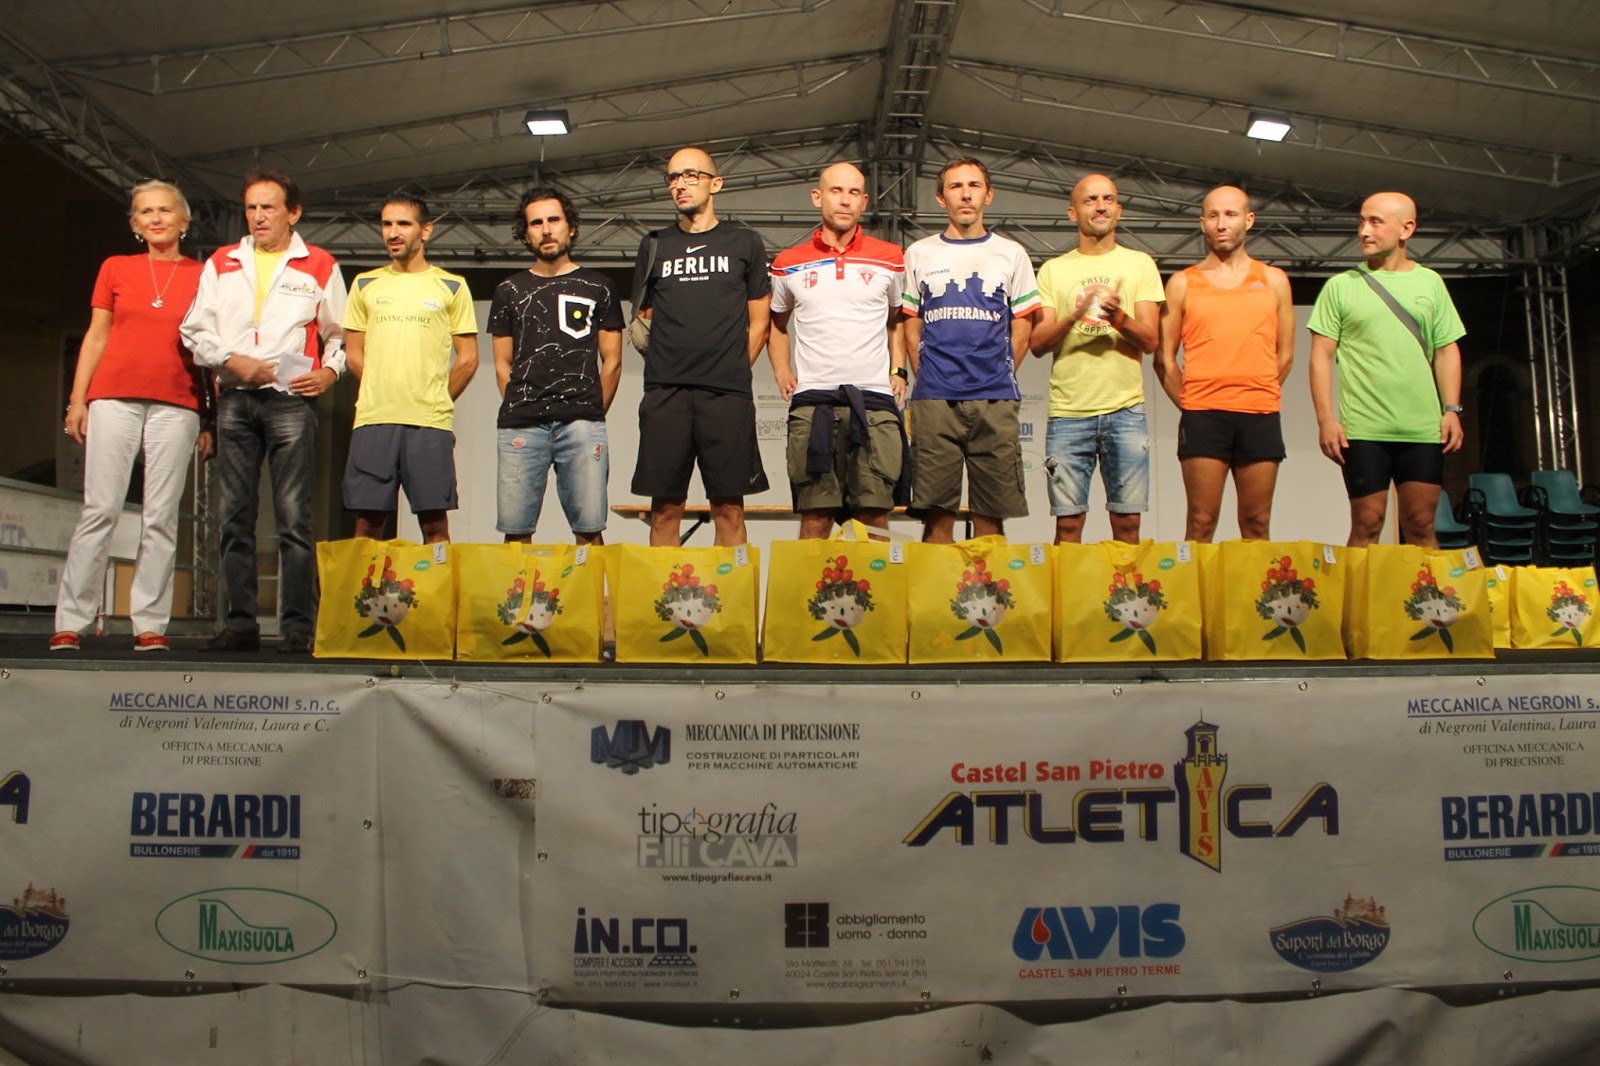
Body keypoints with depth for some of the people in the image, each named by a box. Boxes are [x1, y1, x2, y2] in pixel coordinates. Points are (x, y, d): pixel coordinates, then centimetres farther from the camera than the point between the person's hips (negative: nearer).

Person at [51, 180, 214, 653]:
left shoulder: (203, 276, 10)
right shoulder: (115, 268, 14)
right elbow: (96, 337, 13)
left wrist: (211, 419, 3)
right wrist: (77, 399, 4)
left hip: (176, 405, -1)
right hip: (114, 397, 1)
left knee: (162, 516, -2)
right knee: (99, 510, -4)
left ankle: (150, 624, 3)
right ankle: (70, 622, 0)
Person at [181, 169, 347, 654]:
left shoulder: (319, 267, 11)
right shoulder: (221, 264, 18)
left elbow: (340, 333, 13)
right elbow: (196, 330, 13)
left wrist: (329, 372, -5)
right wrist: (232, 360, -4)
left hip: (291, 398, -3)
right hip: (234, 399, 4)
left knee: (293, 517, -9)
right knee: (235, 517, 3)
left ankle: (298, 625, -8)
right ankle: (240, 623, 7)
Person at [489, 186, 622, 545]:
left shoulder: (599, 288, 14)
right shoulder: (509, 290, 18)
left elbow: (612, 362, 12)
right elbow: (503, 365, 17)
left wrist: (592, 415, 7)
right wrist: (519, 409, 7)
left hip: (582, 424, -1)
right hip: (521, 425, 1)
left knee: (588, 527, -6)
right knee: (515, 529, -3)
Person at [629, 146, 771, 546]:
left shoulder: (744, 244, 12)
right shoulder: (655, 246, 16)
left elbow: (758, 322, 12)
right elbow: (643, 320, 18)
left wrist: (732, 372, 5)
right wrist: (670, 365, 7)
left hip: (727, 393, -1)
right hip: (665, 392, 2)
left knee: (729, 508, -2)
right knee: (664, 508, 0)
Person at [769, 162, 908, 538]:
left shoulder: (890, 260, 11)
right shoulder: (788, 264, 10)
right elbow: (776, 322, 25)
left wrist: (898, 371, 11)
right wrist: (781, 372, 9)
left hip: (875, 400, 0)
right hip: (811, 401, 0)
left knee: (875, 516, -4)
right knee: (814, 516, -3)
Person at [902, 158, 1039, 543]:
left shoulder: (1011, 254, 12)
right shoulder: (920, 254, 13)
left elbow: (1021, 330, 13)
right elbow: (911, 328, 13)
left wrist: (998, 377, 5)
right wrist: (927, 376, 4)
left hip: (996, 400, 0)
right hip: (934, 400, 0)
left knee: (991, 516, 1)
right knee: (937, 515, -1)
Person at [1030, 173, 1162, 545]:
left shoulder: (1140, 264, 11)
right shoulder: (1053, 270, 11)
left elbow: (1150, 340, 2)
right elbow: (1038, 343, 2)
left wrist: (1119, 317, -18)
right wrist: (1074, 316, -16)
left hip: (1125, 410, 0)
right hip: (1067, 412, 0)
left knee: (1127, 521, 0)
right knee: (1068, 522, -1)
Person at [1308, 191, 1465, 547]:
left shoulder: (1430, 283, 12)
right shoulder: (1341, 286, 4)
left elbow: (1447, 351, 13)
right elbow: (1321, 356, 0)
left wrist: (1452, 410, 3)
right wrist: (1325, 419, -8)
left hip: (1423, 428, 2)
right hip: (1363, 429, -2)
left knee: (1422, 527, 5)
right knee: (1366, 526, 0)